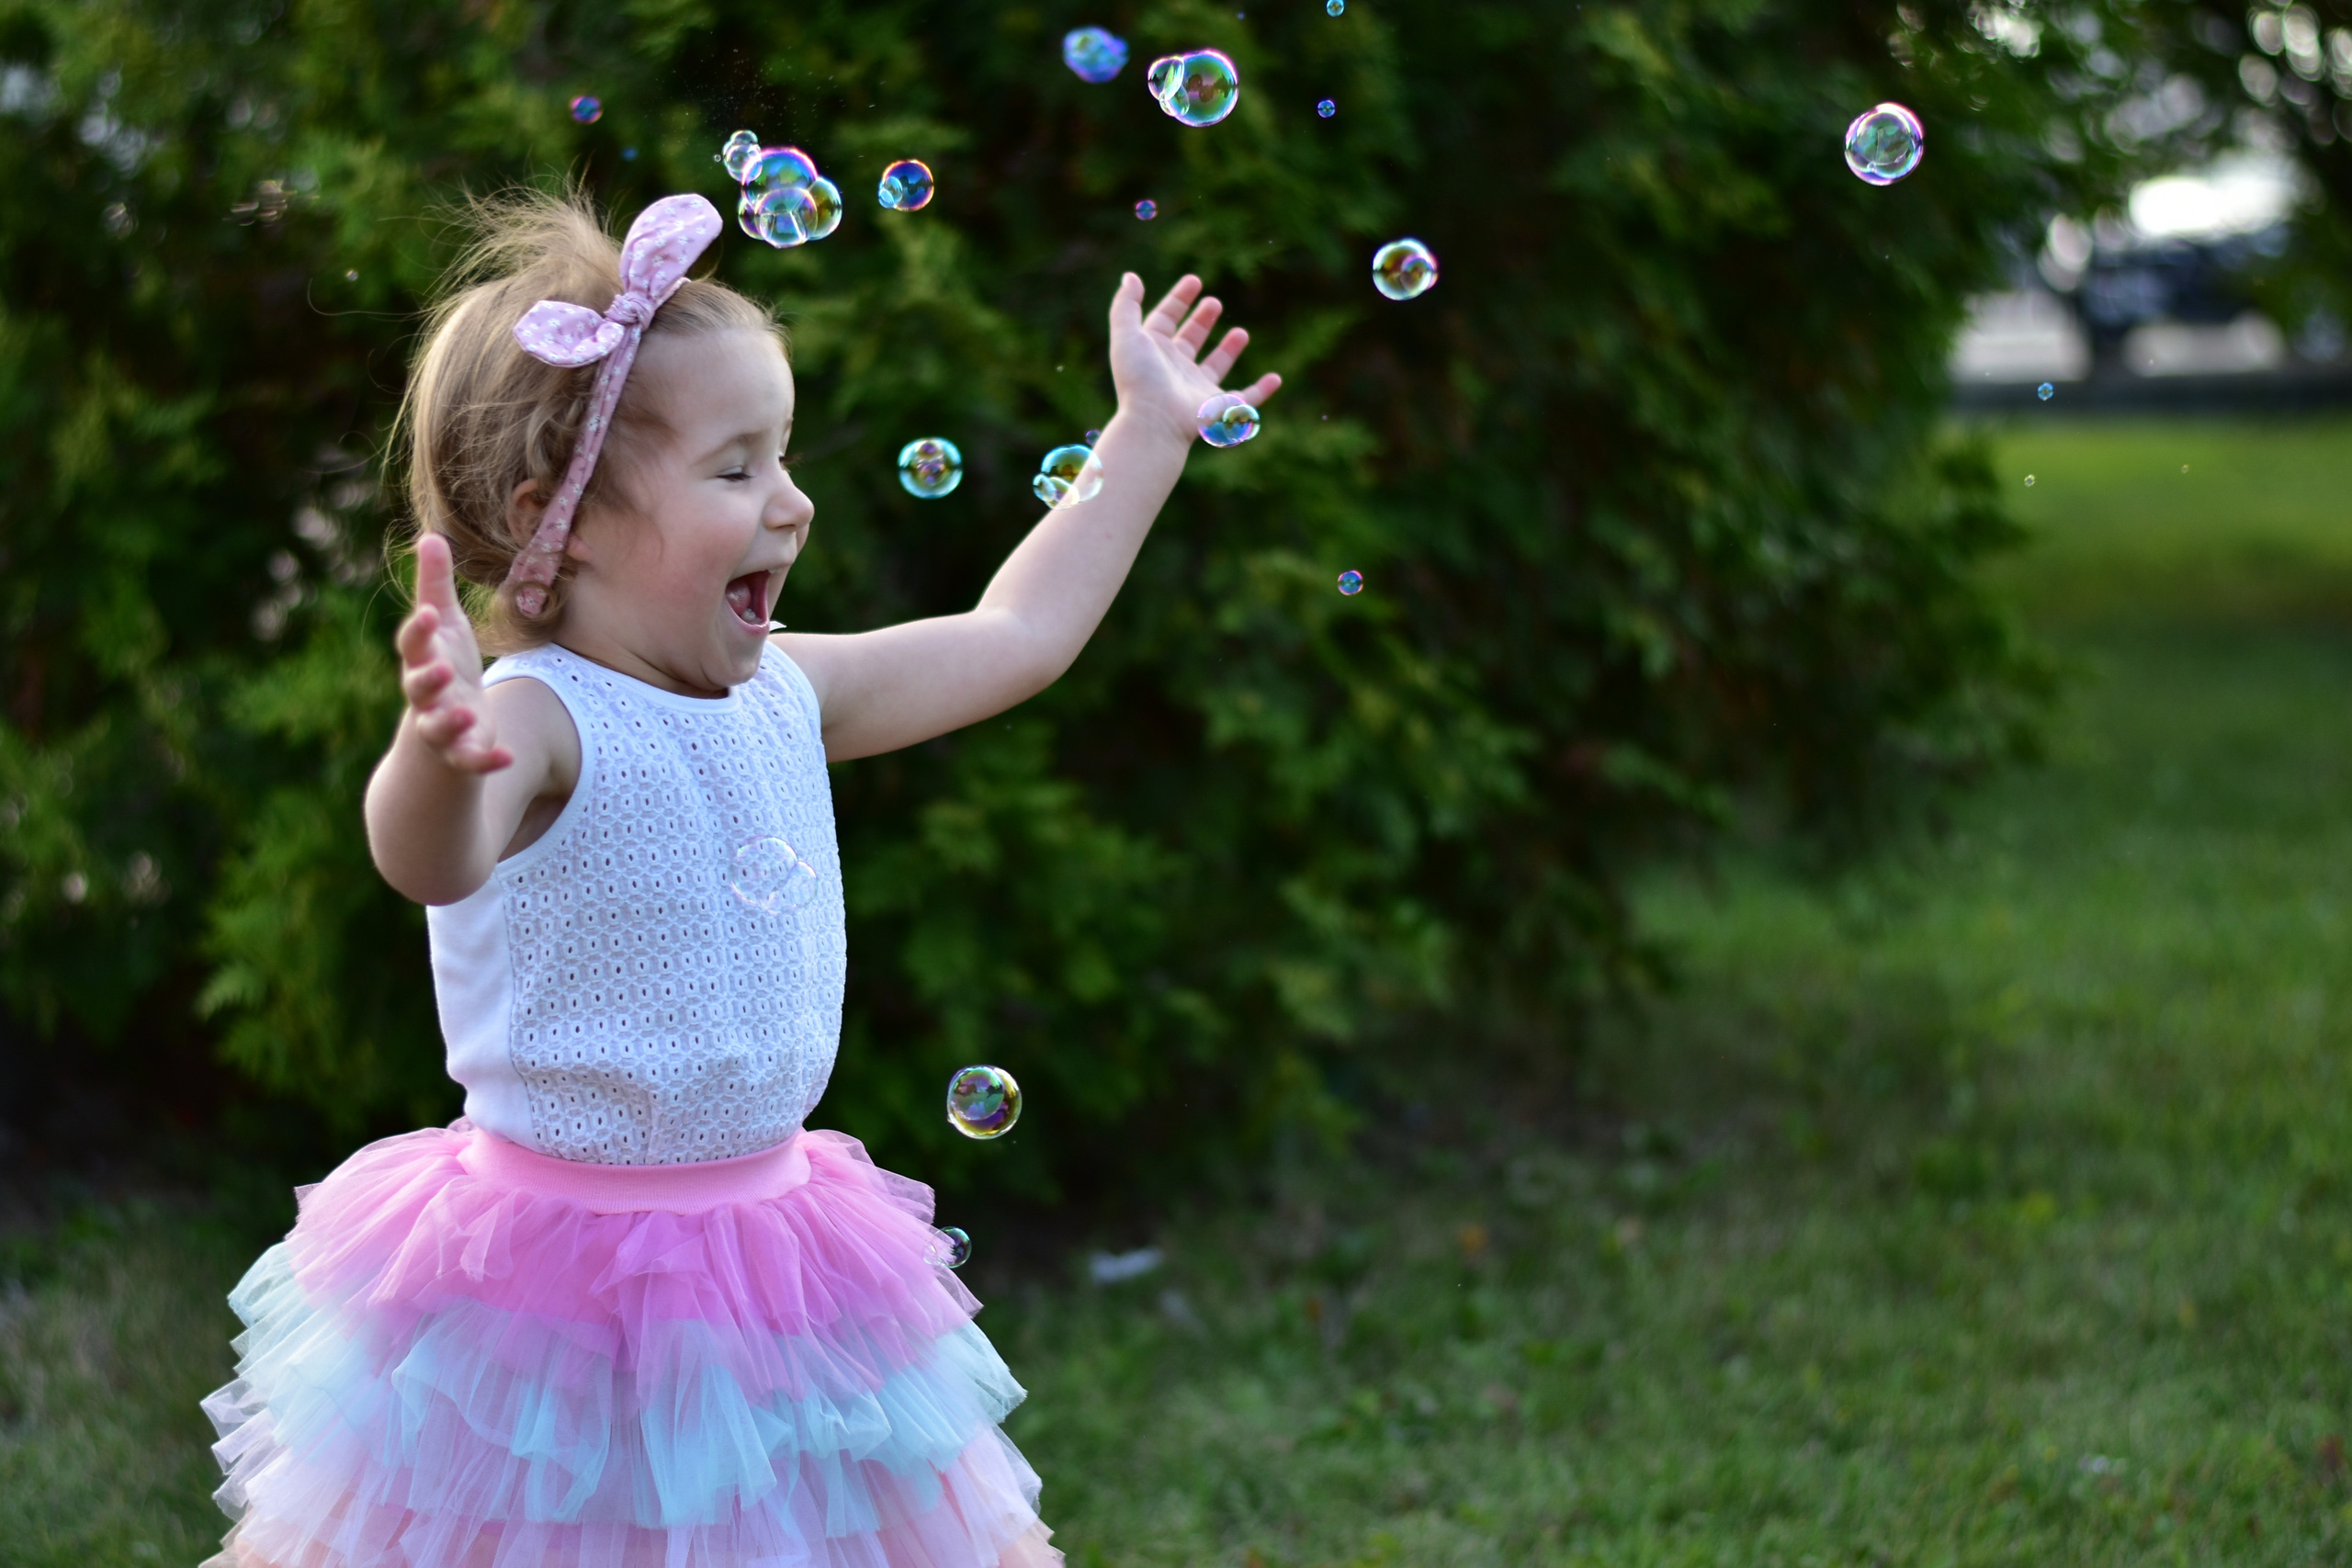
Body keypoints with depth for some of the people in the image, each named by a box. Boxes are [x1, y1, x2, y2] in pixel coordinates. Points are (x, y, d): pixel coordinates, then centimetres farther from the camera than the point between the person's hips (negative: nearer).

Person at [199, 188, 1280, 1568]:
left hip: (763, 1256, 7)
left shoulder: (780, 697, 5)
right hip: (558, 1270, -7)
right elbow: (429, 861, -41)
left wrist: (1149, 431, 23)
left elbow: (1018, 635, 17)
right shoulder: (539, 720, -20)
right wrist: (438, 755, -64)